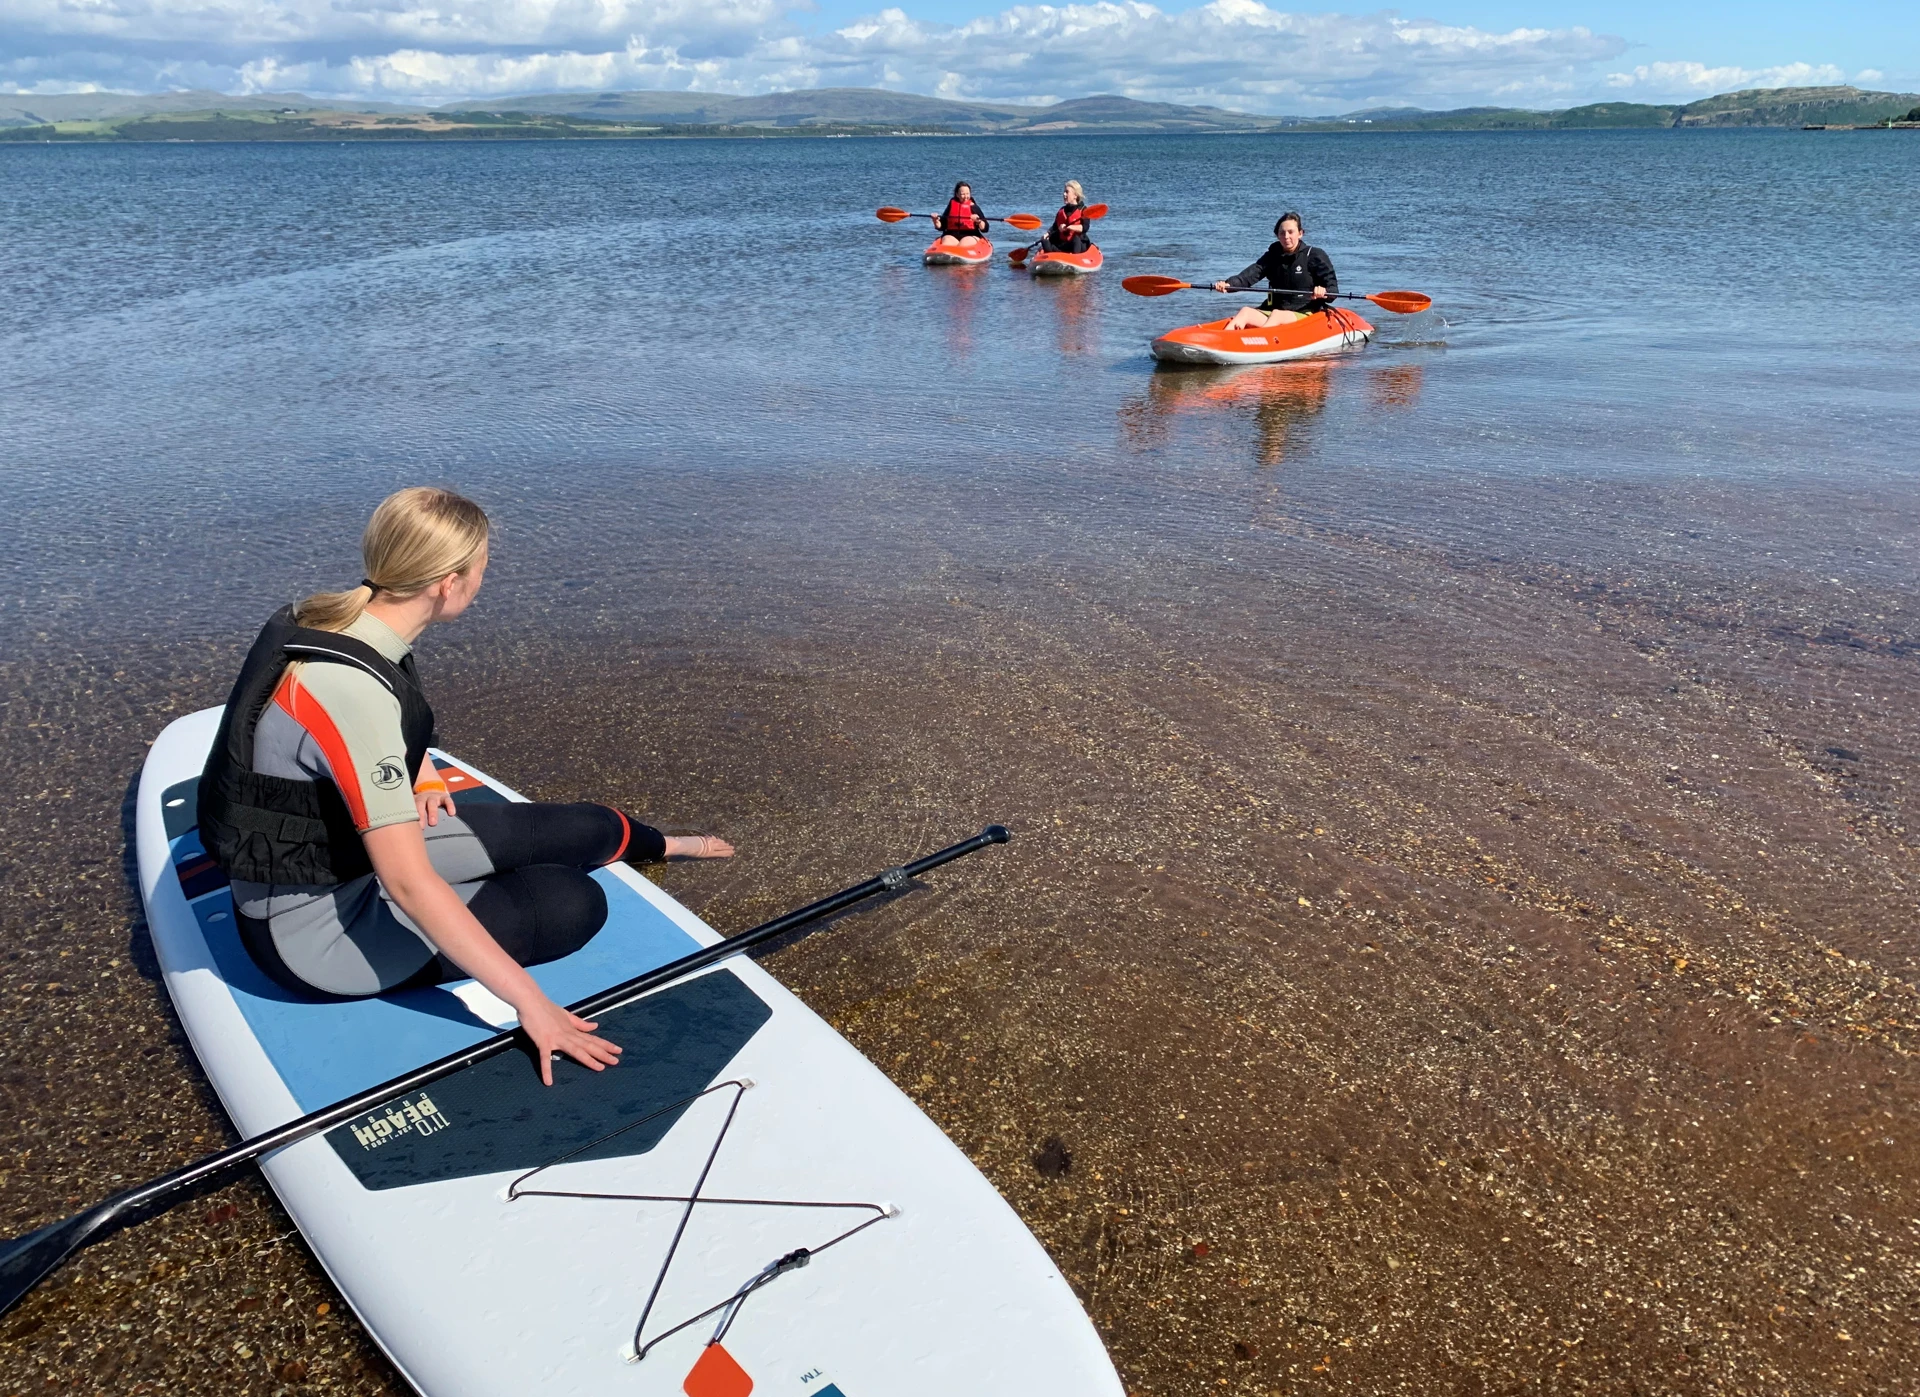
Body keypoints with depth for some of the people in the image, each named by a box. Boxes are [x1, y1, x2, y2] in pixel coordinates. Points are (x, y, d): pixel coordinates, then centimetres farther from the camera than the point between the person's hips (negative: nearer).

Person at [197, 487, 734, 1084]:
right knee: (574, 903, -12)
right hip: (310, 929, -8)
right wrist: (529, 1001, -31)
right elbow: (408, 884, -35)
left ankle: (658, 845, 40)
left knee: (588, 829, 8)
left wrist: (419, 771, 7)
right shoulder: (354, 692, -35)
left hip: (355, 841, 8)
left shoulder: (330, 616, -7)